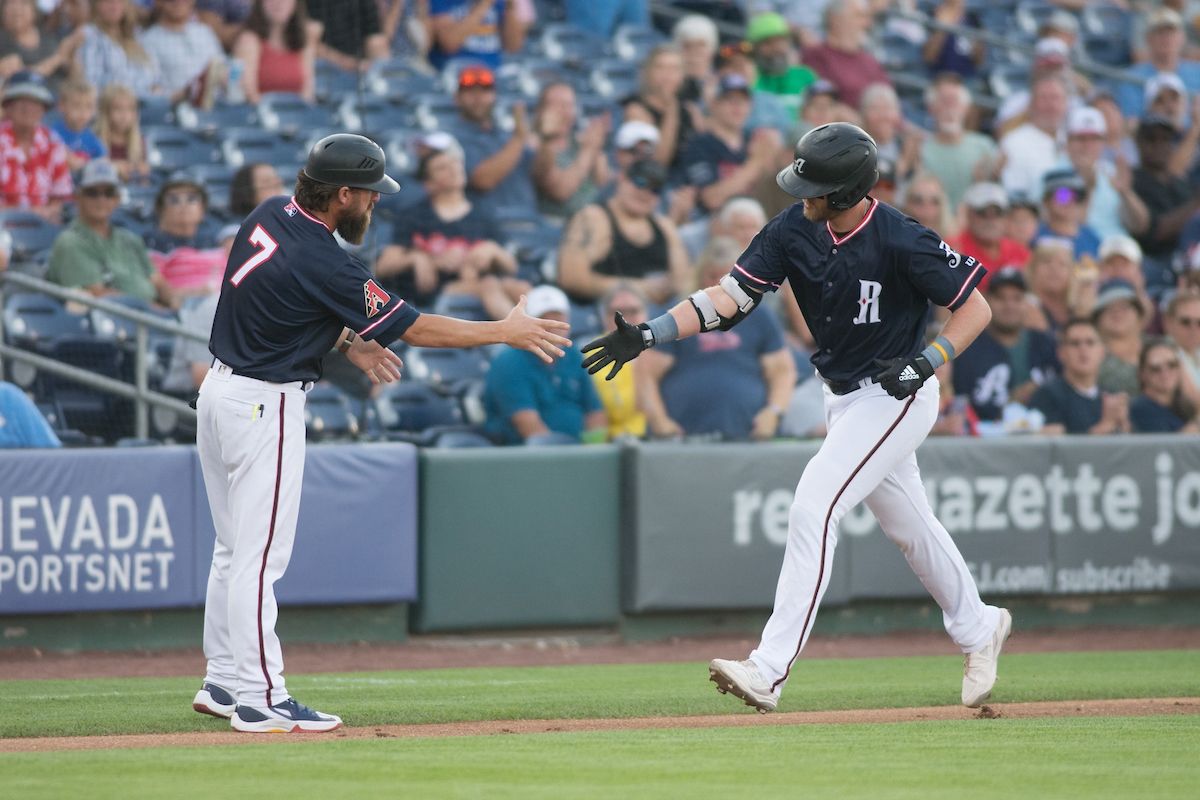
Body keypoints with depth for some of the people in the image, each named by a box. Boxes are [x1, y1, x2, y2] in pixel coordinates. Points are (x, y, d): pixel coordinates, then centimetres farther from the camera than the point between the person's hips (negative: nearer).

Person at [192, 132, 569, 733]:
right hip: (265, 405, -9)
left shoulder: (270, 216, 2)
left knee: (237, 548, 15)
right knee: (260, 555, -7)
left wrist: (346, 341, 11)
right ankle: (260, 699, -6)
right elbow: (411, 328, -16)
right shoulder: (322, 262, -23)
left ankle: (224, 682, 20)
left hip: (221, 386, 9)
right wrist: (506, 332, -9)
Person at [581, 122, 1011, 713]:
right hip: (843, 398, 7)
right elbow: (728, 296, -12)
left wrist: (928, 361, -28)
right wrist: (649, 335, -23)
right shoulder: (795, 229, -9)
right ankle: (978, 630, 44)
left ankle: (770, 670, -22)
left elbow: (976, 307, -16)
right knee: (907, 523, 21)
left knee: (814, 506, -19)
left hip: (896, 397, -7)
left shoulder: (901, 242, -25)